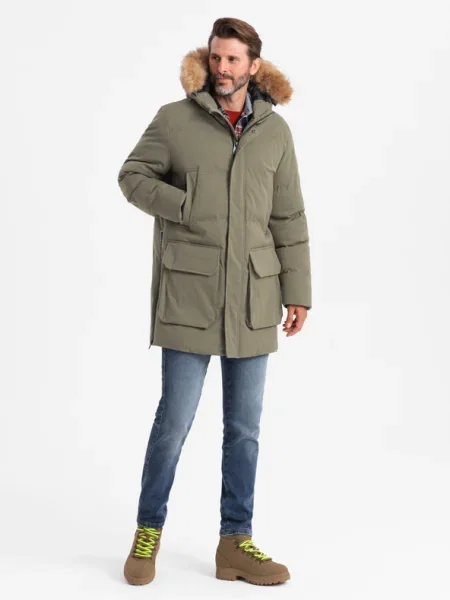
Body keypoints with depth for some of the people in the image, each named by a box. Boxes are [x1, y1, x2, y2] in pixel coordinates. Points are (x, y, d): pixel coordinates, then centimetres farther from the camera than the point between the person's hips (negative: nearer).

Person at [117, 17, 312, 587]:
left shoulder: (275, 130, 5)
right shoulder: (174, 119, -2)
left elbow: (288, 216, 7)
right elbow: (132, 176, 3)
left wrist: (297, 292, 6)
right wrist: (185, 207, -12)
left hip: (252, 295, 3)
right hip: (189, 291, -3)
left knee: (244, 427, 8)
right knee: (174, 419, 1)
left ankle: (236, 544, 20)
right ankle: (148, 532, 22)